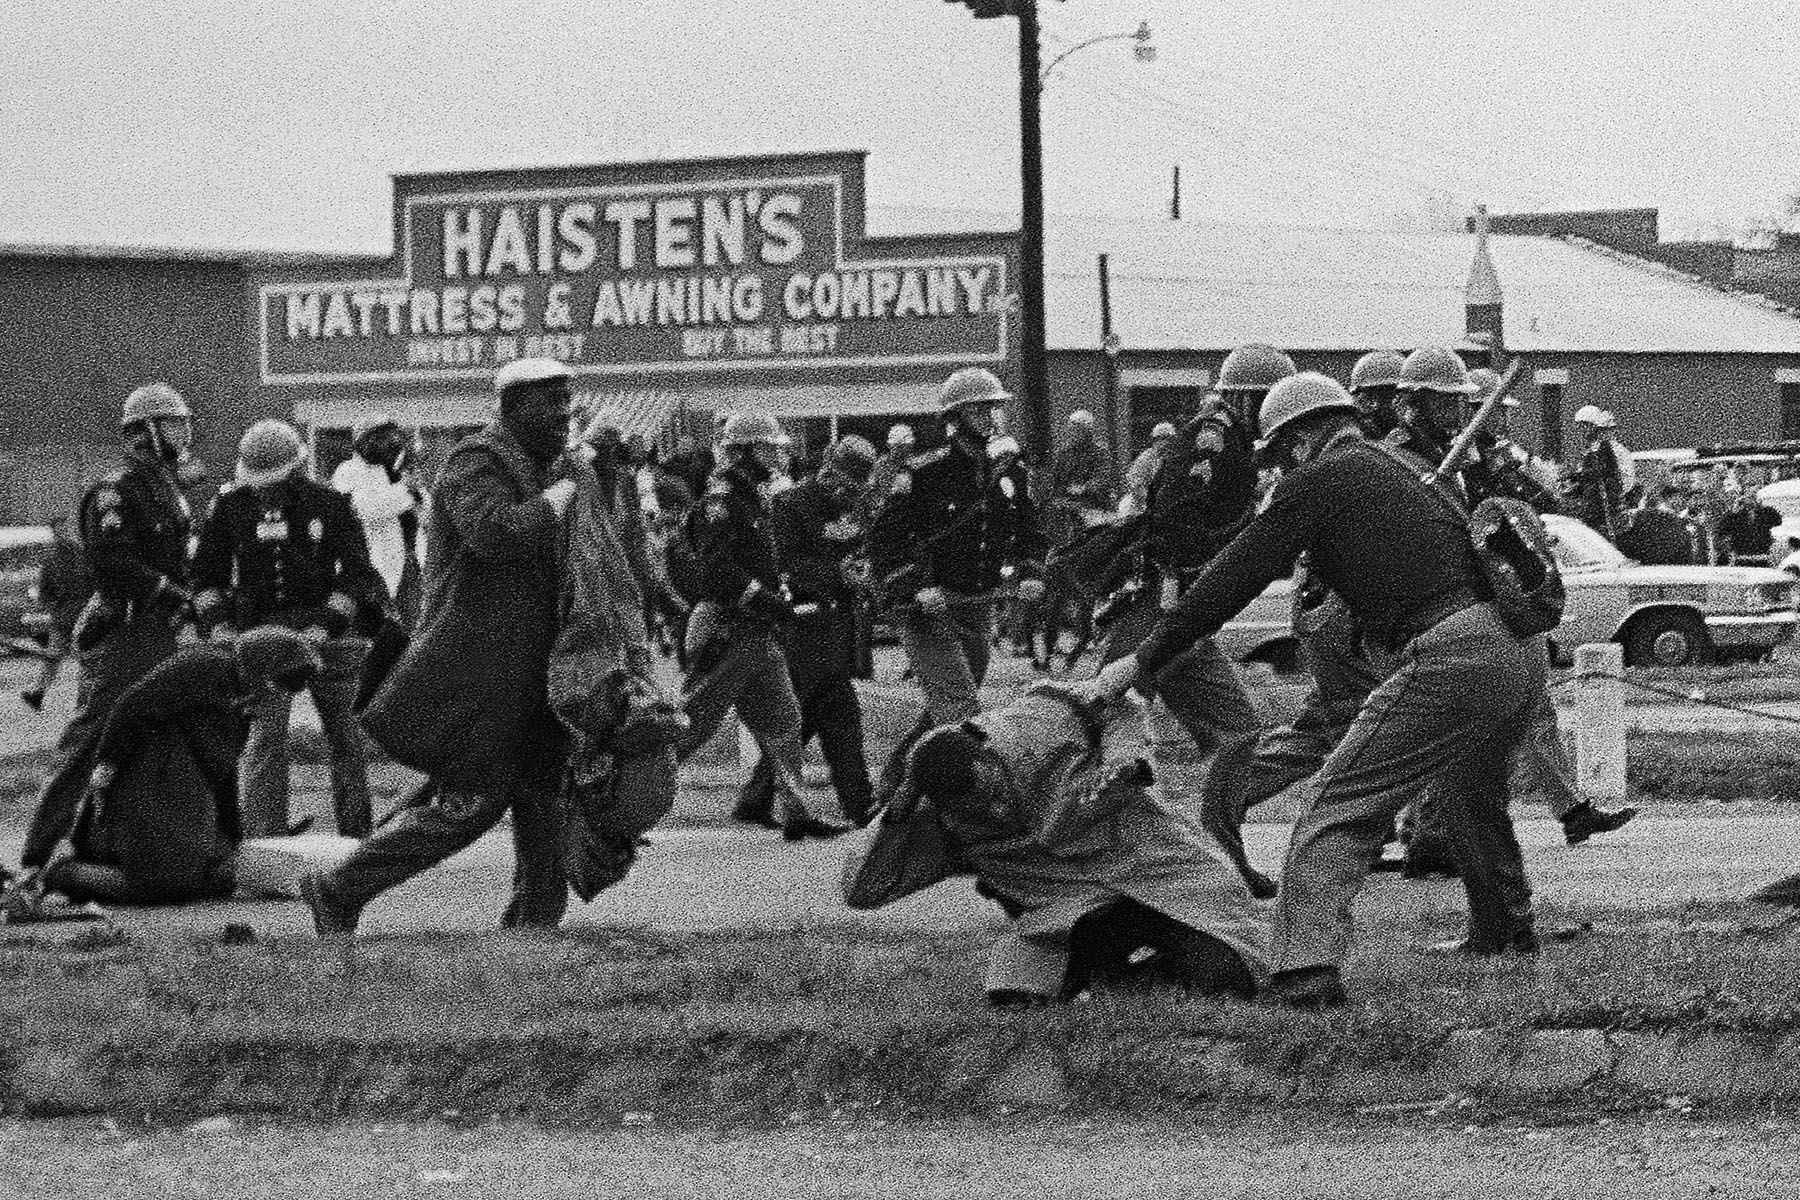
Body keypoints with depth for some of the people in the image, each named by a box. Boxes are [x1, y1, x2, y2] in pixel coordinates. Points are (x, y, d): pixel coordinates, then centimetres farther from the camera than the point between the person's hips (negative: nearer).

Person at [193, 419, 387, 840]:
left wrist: (326, 624, -16)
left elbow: (355, 572, -4)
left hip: (328, 632, 0)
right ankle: (263, 837, -12)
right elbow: (206, 572, 12)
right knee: (264, 739, -11)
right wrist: (217, 624, -3)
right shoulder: (232, 505, 4)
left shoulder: (330, 505, -1)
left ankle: (357, 832, 15)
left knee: (348, 739, 4)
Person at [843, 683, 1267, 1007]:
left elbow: (1118, 705, 3)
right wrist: (899, 810, -24)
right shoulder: (940, 829, -10)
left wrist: (1123, 757, -18)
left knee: (1225, 978, -20)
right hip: (1072, 908, 1)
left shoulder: (1038, 723, -15)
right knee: (1012, 992, -26)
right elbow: (860, 889, -13)